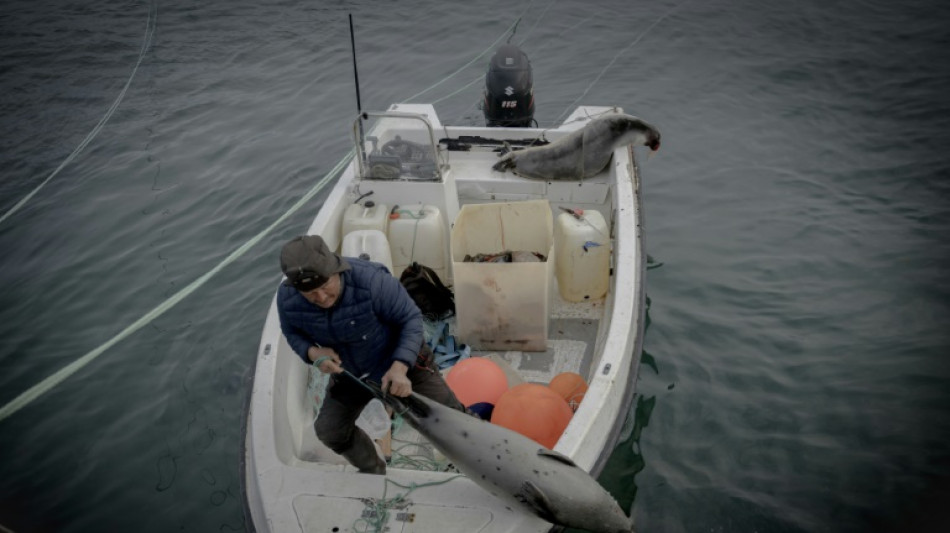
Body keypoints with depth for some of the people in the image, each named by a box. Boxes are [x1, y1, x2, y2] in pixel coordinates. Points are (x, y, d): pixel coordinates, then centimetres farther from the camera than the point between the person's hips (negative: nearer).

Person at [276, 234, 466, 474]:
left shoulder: (371, 281, -39)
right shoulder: (287, 298, -24)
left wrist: (399, 368, -39)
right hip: (349, 371, 4)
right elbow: (293, 332, -3)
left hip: (401, 359, -4)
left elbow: (411, 319, -26)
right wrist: (312, 352, -26)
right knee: (330, 431, 9)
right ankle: (373, 471, 40)